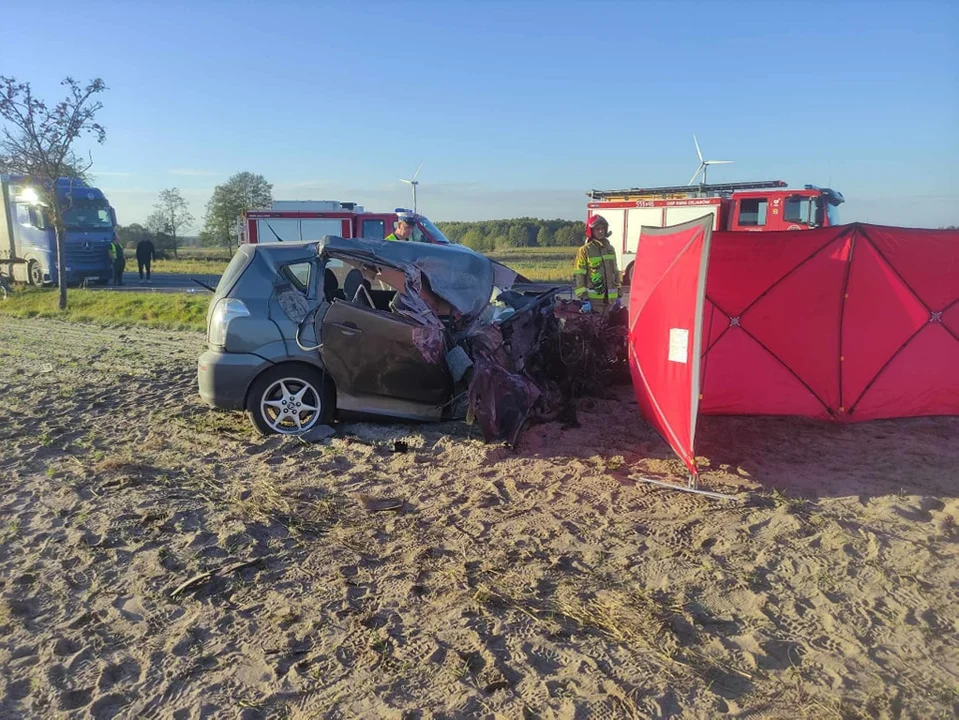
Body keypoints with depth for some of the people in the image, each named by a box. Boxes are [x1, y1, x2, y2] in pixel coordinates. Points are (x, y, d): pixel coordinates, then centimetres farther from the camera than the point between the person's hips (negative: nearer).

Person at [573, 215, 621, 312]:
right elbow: (578, 276, -10)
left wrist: (618, 295, 16)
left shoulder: (610, 249, 14)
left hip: (610, 298, 6)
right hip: (593, 300, -6)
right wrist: (584, 298, -16)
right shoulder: (585, 250, -5)